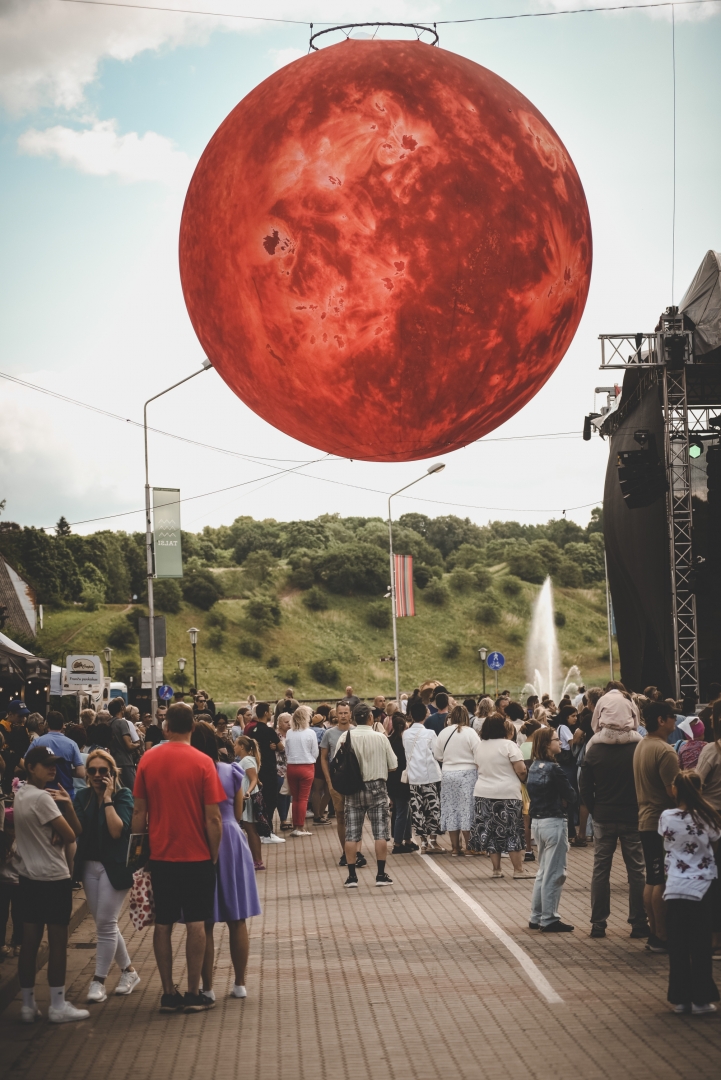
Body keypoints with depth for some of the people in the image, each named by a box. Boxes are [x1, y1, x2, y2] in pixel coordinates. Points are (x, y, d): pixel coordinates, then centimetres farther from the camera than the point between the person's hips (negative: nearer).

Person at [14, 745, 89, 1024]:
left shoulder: (20, 794, 12)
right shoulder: (42, 798, -16)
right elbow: (70, 836, -14)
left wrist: (66, 804, -8)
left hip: (28, 877, 9)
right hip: (53, 878, -9)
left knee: (29, 941, 9)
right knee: (58, 942, -1)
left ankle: (28, 1004, 13)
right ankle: (58, 1006, 3)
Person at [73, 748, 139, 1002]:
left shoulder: (123, 796, -8)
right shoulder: (83, 797, 6)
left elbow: (118, 830, -21)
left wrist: (107, 798, -18)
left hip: (115, 866, -6)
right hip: (89, 865, 6)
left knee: (105, 923, -7)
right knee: (104, 924, 10)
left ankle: (99, 981, 0)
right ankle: (128, 971, 25)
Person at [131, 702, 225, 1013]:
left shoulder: (148, 761, -2)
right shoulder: (202, 763, -10)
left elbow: (139, 813, 2)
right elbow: (212, 817, -10)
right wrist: (215, 853, 2)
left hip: (160, 855, 3)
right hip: (196, 855, -2)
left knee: (163, 924, 9)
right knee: (195, 923, 4)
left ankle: (168, 993, 11)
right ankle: (193, 993, 4)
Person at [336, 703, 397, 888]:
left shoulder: (346, 737, -6)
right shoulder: (380, 737, -7)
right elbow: (393, 765, -3)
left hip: (353, 789, 1)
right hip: (376, 787, -1)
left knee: (351, 834, 5)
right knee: (380, 832, 4)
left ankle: (352, 876, 3)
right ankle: (381, 874, 2)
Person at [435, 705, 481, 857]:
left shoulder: (444, 732, 0)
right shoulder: (470, 732, -11)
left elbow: (438, 756, 6)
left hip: (448, 775, 3)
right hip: (467, 774, -3)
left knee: (452, 809, 10)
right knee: (467, 809, 3)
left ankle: (455, 847, 12)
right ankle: (469, 847, 5)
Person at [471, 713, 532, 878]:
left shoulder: (479, 746, 6)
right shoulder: (508, 745, -13)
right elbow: (521, 770, -15)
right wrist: (523, 779, 4)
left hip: (483, 793, 5)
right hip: (507, 793, -5)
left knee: (491, 832, 9)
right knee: (512, 832, 0)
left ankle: (496, 869, 11)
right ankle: (518, 869, 1)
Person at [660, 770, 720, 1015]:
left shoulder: (666, 817, -8)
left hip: (675, 889, 0)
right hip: (701, 887, 0)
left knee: (677, 946, 7)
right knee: (700, 946, 6)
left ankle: (680, 998, 10)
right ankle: (701, 999, 7)